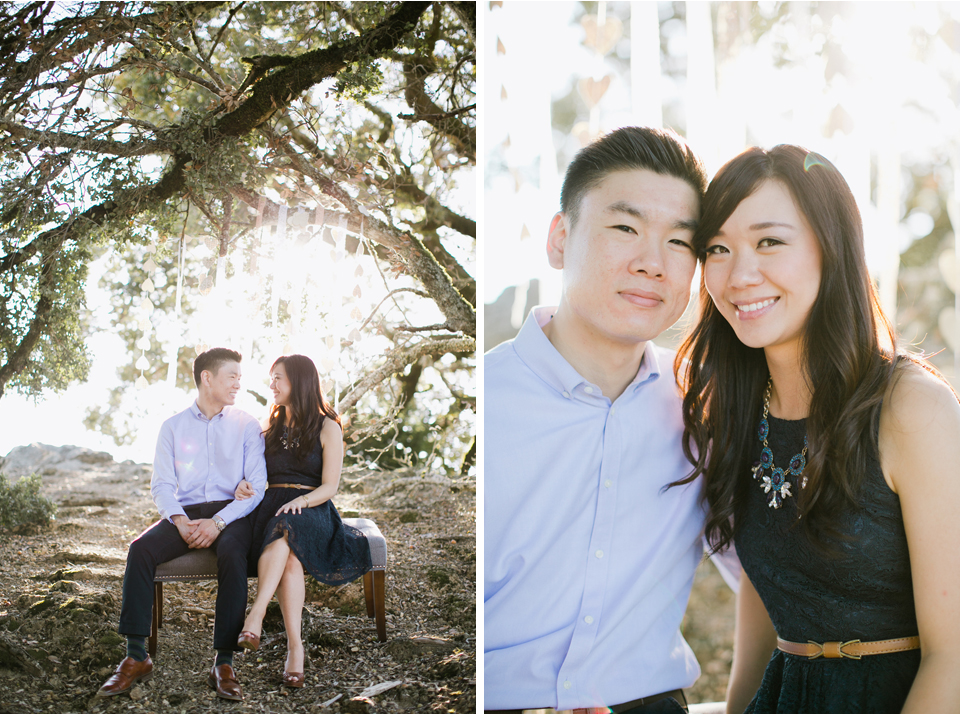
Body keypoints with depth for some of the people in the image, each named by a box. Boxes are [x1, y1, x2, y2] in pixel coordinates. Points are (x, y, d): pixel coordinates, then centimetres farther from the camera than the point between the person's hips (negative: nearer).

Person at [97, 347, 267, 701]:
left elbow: (256, 485, -1)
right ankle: (136, 657, -22)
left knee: (232, 554, -35)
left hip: (230, 511, -2)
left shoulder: (246, 425, 8)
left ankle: (224, 663, -34)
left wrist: (218, 522, -16)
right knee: (140, 549, -26)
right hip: (185, 511, 2)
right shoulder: (173, 427, 12)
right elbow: (162, 484, 5)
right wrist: (180, 521, -16)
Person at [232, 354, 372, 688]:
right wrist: (244, 486, -1)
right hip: (272, 507, 3)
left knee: (284, 528, -40)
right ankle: (295, 646, -42)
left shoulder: (327, 428, 6)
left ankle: (256, 613, -50)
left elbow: (329, 487, -1)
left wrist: (300, 501, -20)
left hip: (311, 509, -3)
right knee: (290, 559, -32)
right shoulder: (272, 427, 22)